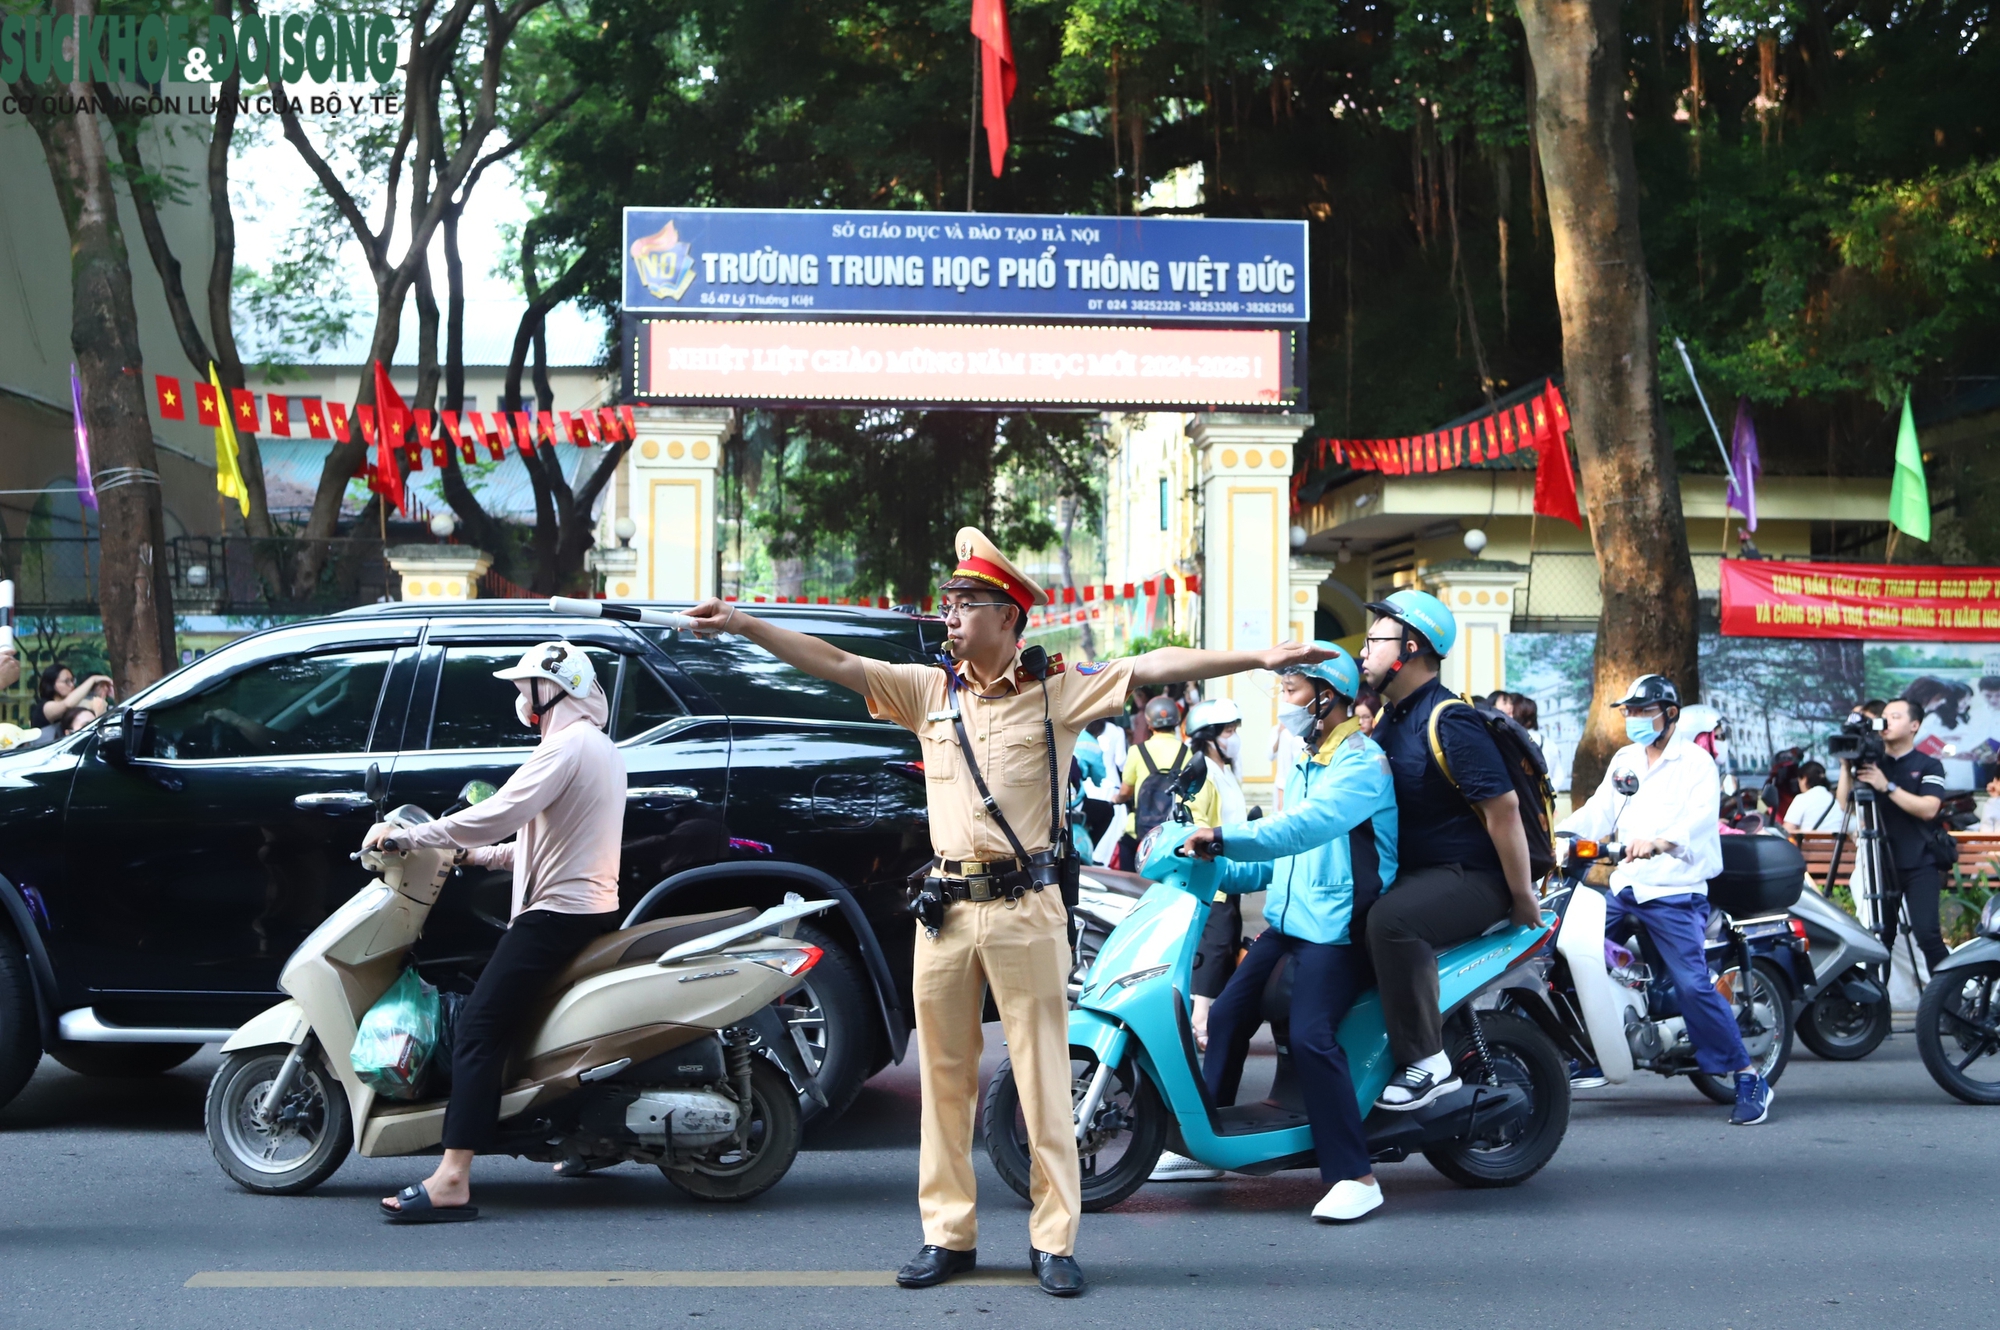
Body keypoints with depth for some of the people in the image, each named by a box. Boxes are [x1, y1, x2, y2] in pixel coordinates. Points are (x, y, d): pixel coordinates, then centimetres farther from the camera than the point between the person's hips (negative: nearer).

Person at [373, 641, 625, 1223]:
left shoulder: (568, 745, -14)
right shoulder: (600, 747, 19)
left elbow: (496, 815, -22)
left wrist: (405, 835, -15)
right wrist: (478, 854, 21)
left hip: (557, 912, -11)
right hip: (594, 907, 11)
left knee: (479, 1027, -16)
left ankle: (453, 1179, -25)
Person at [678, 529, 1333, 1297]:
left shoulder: (1059, 691, -1)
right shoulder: (930, 691, 9)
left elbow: (1154, 667, -9)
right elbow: (837, 665, 6)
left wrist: (1257, 659, -16)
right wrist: (746, 625, -1)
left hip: (1025, 908, -4)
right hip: (946, 908, 4)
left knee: (1043, 1077, 0)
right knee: (944, 1079, 8)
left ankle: (1054, 1241, 7)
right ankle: (948, 1235, 17)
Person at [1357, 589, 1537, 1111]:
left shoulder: (1450, 722, -17)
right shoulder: (1389, 719, 13)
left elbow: (1503, 804, -21)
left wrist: (1523, 896, -19)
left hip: (1469, 875, -10)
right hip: (1410, 872, 10)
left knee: (1391, 921, -35)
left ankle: (1427, 1061, -28)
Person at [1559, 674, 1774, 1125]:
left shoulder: (1695, 763, -4)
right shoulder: (1623, 761, 18)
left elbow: (1700, 817, -22)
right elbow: (1598, 812, 10)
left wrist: (1659, 841, -42)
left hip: (1676, 893, -7)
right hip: (1623, 887, 7)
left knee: (1693, 985, -16)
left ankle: (1749, 1079, -7)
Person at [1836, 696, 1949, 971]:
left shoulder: (1929, 766, 2)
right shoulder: (1869, 763, 11)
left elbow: (1928, 809, -14)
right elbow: (1845, 805, 5)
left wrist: (1888, 786, -20)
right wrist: (1846, 768, -7)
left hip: (1919, 865, -3)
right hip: (1881, 863, 3)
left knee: (1926, 933, -14)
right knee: (1880, 937, 2)